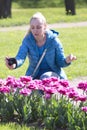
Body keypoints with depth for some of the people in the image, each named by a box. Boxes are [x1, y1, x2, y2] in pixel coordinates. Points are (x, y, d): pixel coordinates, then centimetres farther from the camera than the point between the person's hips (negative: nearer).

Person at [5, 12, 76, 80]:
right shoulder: (27, 40, -6)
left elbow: (60, 62, -3)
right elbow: (20, 57, -22)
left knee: (46, 77, -35)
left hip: (53, 72, -1)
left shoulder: (53, 40, -8)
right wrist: (14, 63, -47)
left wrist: (66, 61, -28)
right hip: (34, 75, 2)